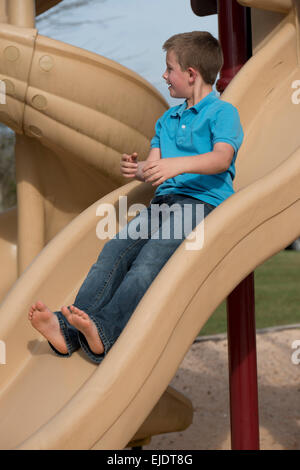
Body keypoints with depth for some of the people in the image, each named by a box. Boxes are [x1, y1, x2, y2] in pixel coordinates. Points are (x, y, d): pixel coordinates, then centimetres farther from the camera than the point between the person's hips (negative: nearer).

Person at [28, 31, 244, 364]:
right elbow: (154, 166, 21)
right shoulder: (168, 118, 29)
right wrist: (138, 169, -4)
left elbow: (222, 158, -14)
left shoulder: (223, 112, 4)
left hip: (203, 202, -6)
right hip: (164, 200, 6)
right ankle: (68, 329, -33)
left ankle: (105, 331, -46)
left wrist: (177, 165, -30)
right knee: (115, 250, -19)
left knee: (152, 256, -31)